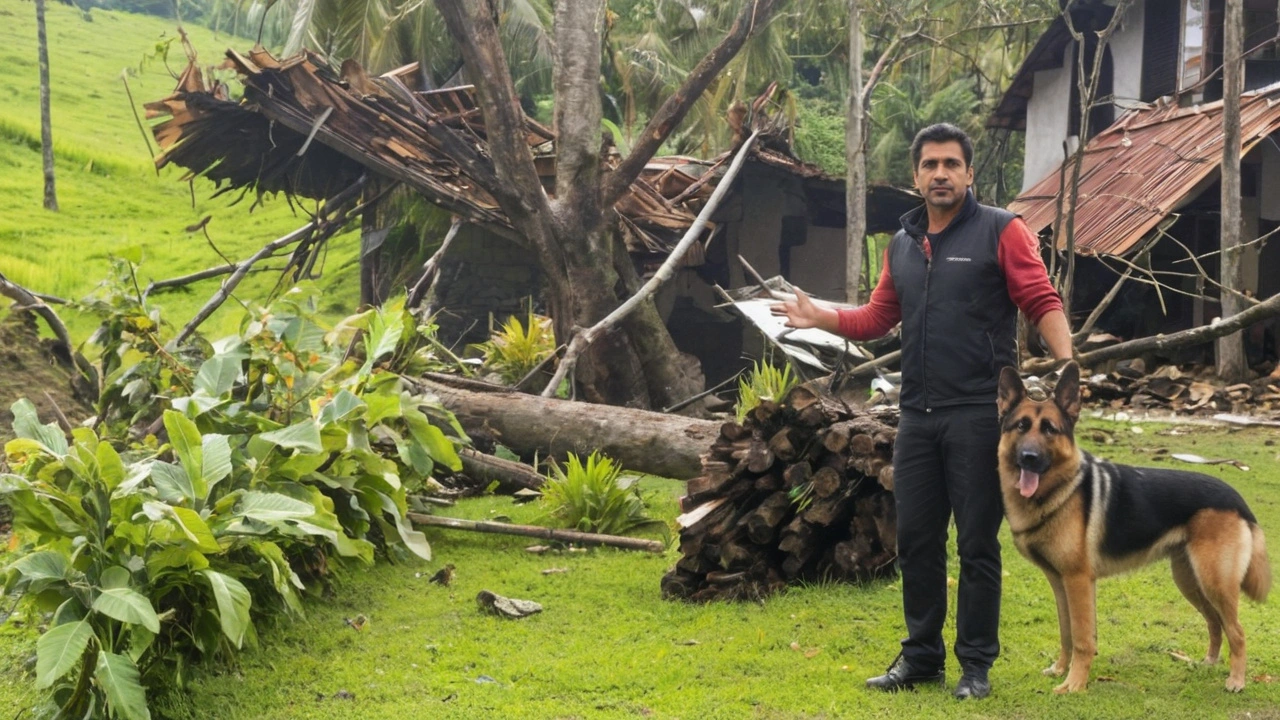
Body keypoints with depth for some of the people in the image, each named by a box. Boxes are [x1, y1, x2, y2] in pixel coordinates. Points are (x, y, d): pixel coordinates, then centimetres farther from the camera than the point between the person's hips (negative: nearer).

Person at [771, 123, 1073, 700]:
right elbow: (877, 318, 21)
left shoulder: (1001, 232, -3)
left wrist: (1065, 367, -23)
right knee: (915, 539, 10)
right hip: (917, 415, 6)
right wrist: (818, 317, 8)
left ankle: (976, 664, 13)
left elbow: (1043, 303, -9)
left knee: (977, 543, 2)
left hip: (979, 413, -6)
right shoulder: (901, 244, 16)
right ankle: (921, 656, 23)